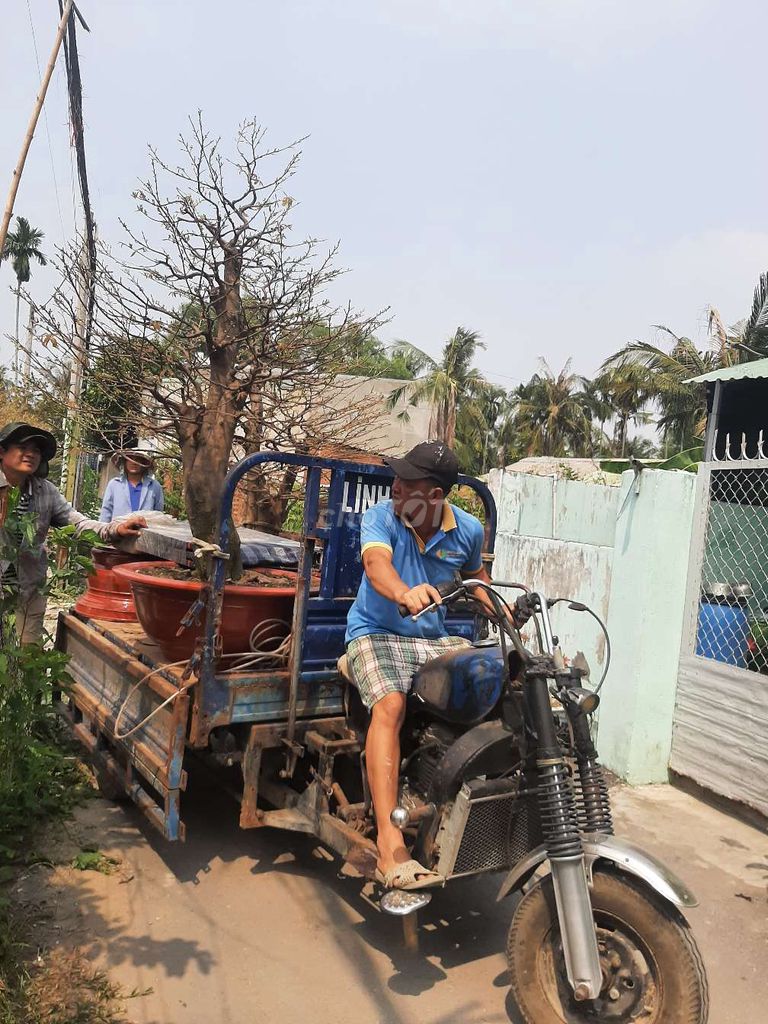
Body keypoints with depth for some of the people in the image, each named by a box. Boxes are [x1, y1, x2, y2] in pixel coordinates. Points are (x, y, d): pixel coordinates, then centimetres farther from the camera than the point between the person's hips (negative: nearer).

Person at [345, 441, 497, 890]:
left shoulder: (468, 529, 1)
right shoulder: (380, 517, -10)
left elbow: (475, 574, 23)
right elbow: (376, 563, -32)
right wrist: (404, 593, -53)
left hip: (435, 637, 4)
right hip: (376, 632, -4)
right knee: (390, 707, -31)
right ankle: (390, 845, -34)